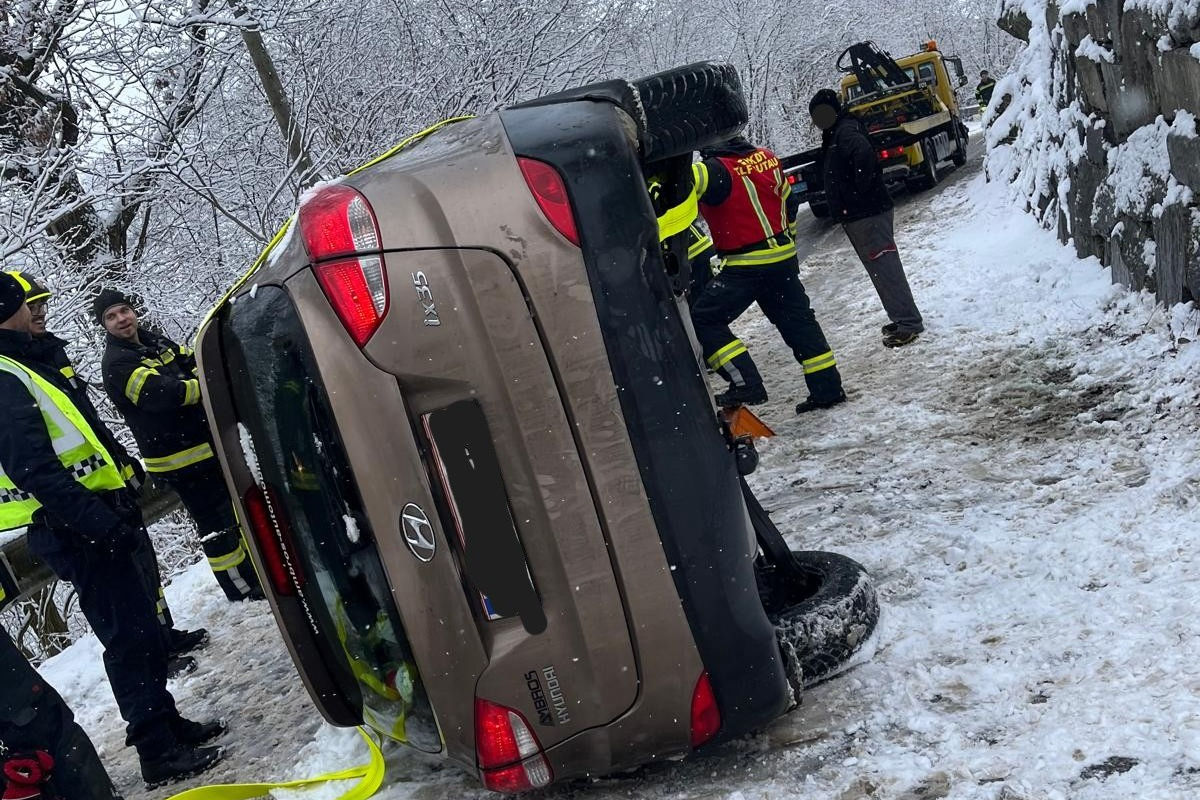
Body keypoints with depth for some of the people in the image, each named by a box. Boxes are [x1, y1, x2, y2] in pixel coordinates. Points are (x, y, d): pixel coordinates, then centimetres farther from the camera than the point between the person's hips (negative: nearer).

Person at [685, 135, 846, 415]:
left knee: (703, 319, -1)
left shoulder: (716, 170, -18)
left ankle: (746, 384, -7)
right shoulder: (767, 158, 6)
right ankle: (827, 387, 24)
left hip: (745, 266, -8)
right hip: (784, 258, 8)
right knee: (797, 319, 19)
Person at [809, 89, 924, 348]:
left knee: (885, 268, -10)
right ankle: (902, 318, 21)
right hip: (855, 215, 11)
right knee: (881, 268, 14)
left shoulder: (846, 130, -12)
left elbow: (863, 153, -33)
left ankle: (908, 322, -8)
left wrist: (861, 190, -24)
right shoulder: (834, 135, 20)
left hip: (867, 213, -11)